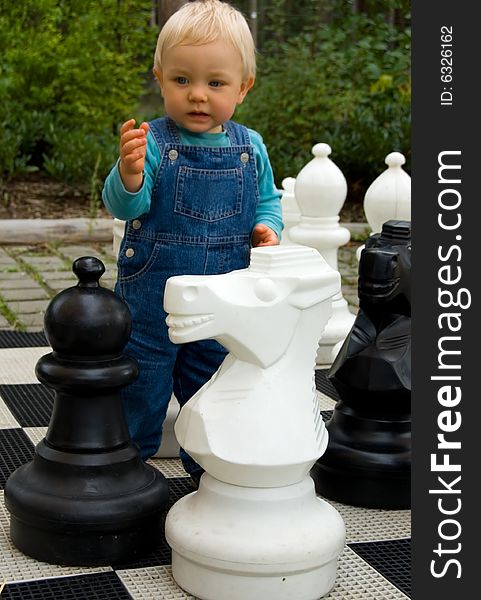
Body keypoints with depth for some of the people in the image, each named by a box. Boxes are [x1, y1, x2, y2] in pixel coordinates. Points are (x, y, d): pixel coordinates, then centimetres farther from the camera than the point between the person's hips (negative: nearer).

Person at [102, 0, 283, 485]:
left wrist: (267, 227, -8)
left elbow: (267, 199, 13)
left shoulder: (249, 148, -1)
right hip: (151, 295, -3)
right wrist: (129, 174, -43)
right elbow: (123, 205, -22)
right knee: (140, 385, 10)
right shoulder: (152, 143, -14)